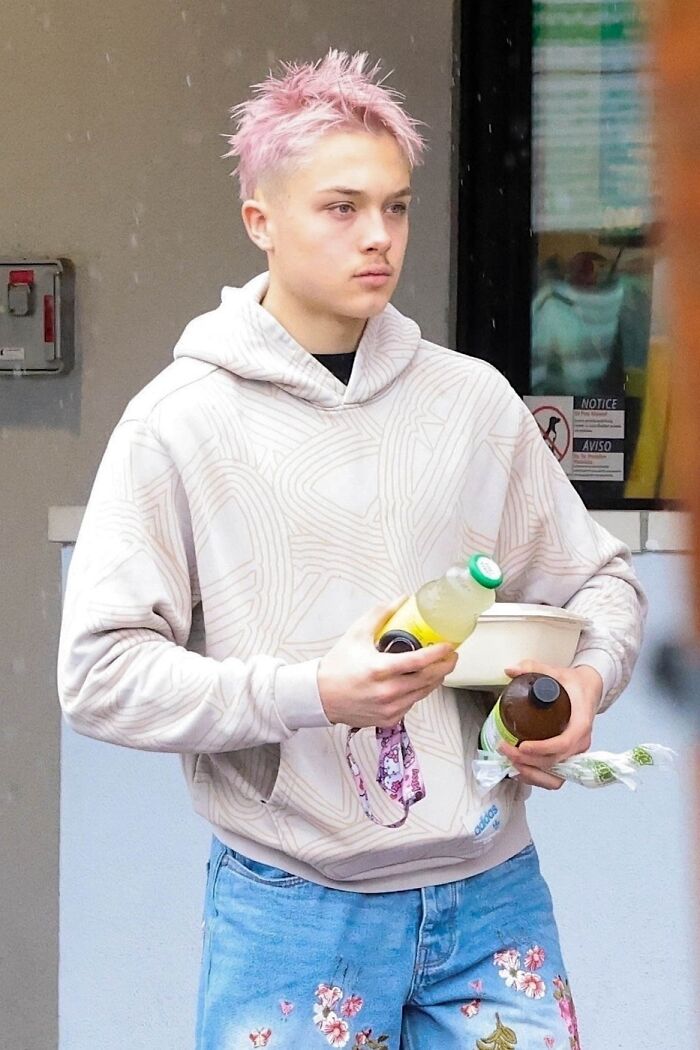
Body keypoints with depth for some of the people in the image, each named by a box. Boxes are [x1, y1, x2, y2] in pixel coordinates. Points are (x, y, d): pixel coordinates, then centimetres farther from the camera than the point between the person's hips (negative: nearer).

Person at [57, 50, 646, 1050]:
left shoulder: (475, 400, 5)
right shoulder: (178, 423, -5)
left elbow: (600, 578, 15)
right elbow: (98, 671, -9)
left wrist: (588, 675, -7)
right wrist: (309, 693, -19)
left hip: (490, 895, 3)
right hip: (289, 913, -3)